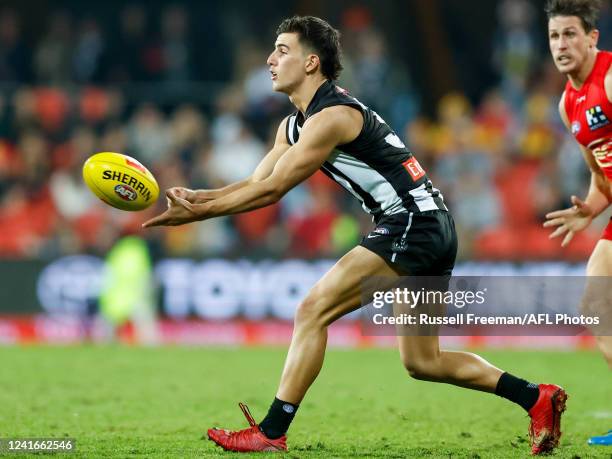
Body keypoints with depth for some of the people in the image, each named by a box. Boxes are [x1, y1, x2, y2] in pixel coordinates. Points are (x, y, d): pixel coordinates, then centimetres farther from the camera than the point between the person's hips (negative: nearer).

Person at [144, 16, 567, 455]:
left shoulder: (332, 116, -15)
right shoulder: (295, 125, 15)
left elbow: (272, 190, -16)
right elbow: (256, 183, 13)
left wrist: (197, 213, -13)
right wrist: (194, 197, -2)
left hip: (414, 224, -10)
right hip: (432, 231, 10)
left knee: (313, 311, -13)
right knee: (422, 362, 14)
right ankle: (537, 398, 17)